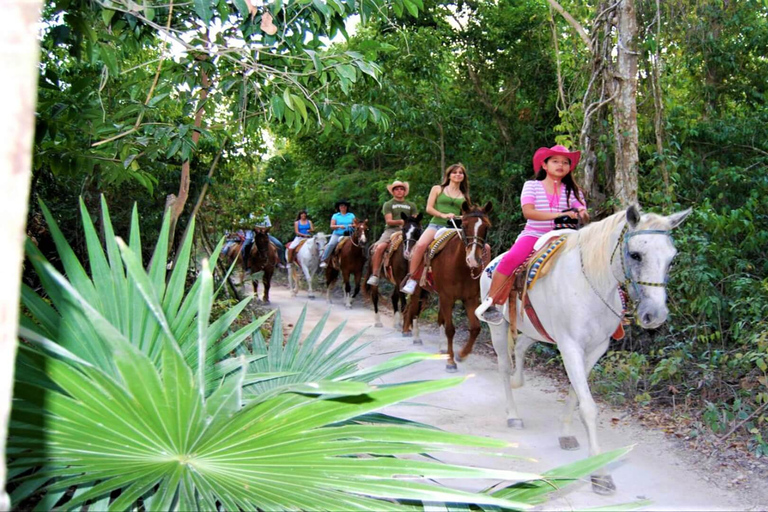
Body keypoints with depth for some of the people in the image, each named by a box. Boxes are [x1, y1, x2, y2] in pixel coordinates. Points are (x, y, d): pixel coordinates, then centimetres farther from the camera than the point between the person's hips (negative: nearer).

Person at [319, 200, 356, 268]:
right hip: (337, 234, -2)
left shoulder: (351, 215, 14)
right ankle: (323, 260, -23)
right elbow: (332, 226, 5)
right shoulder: (335, 216, 12)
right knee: (331, 244, -27)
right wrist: (339, 226, -13)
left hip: (348, 235, 2)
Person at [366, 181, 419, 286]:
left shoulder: (411, 205, 20)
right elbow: (388, 221, -1)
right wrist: (401, 221, -18)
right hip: (392, 230, -2)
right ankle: (374, 276, -23)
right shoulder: (388, 204, 12)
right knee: (379, 247, -28)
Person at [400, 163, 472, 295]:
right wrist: (443, 215, -13)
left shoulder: (464, 196, 22)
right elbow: (429, 208, 4)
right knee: (420, 245, -34)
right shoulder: (438, 189, 14)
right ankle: (411, 280, -23)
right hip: (436, 225, -2)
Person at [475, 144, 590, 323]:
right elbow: (528, 212, -11)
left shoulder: (573, 191, 14)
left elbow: (585, 216, 2)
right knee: (509, 259, -30)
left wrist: (582, 215, -24)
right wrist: (558, 215, -22)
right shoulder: (532, 186, 6)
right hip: (533, 234, -3)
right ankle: (490, 303, -17)